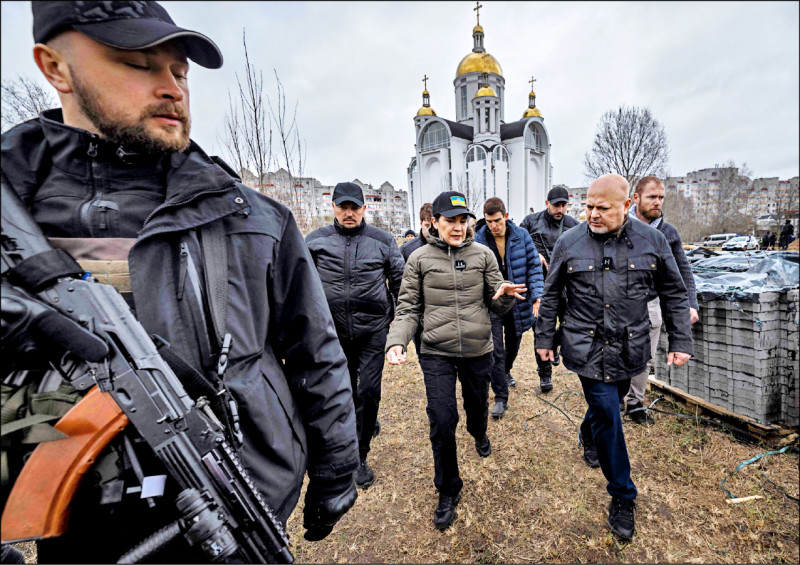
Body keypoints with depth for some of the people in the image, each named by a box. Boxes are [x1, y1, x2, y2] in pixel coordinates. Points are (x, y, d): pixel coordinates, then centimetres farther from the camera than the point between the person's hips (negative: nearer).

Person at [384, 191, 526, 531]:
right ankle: (448, 491, 28)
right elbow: (408, 308, -3)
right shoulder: (420, 258, -3)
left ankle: (479, 435, 62)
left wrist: (504, 295, -19)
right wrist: (396, 341, -19)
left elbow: (497, 305, 4)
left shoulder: (482, 255, 0)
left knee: (478, 404, 23)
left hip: (478, 350, 2)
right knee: (441, 423, 1)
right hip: (436, 353, -2)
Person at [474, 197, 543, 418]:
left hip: (517, 301, 3)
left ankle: (505, 372, 50)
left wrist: (536, 296, -8)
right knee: (496, 351, -3)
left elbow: (533, 266, 1)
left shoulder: (521, 235, -3)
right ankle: (500, 398, 12)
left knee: (513, 344, 20)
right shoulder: (478, 240, -8)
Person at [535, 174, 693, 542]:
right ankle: (622, 496, 20)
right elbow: (551, 296, 1)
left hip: (630, 350, 3)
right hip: (587, 349, -2)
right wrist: (544, 338, 4)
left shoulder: (652, 241, -1)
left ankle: (588, 436, 54)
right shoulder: (570, 243, -5)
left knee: (607, 405, 20)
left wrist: (680, 342, 5)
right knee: (608, 417, 0)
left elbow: (674, 296, 8)